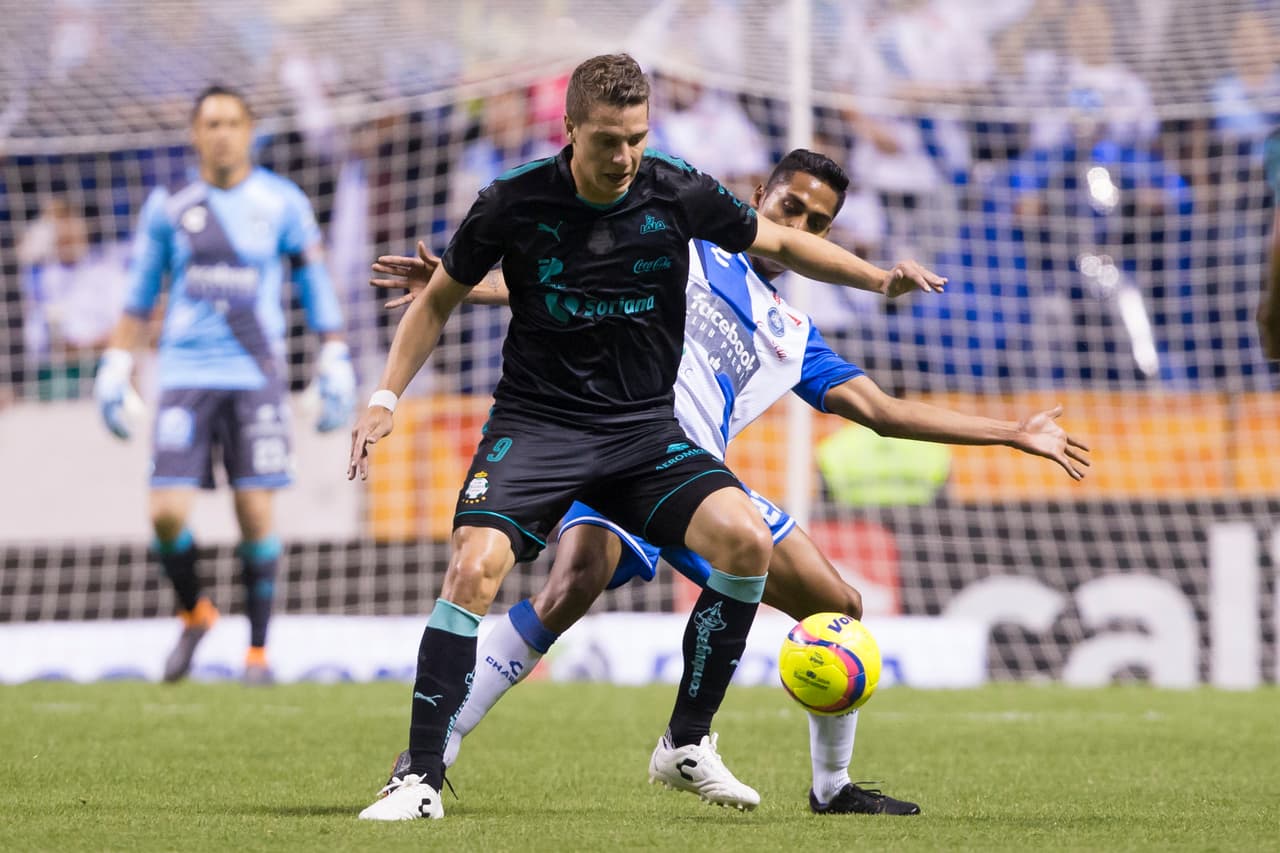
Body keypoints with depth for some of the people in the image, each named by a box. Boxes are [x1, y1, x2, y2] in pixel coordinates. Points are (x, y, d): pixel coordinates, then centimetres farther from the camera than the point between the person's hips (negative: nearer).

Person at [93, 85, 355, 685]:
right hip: (185, 375, 1)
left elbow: (316, 283, 12)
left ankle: (258, 648, 9)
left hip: (256, 376, -1)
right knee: (167, 513, -10)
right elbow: (139, 297, 15)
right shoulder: (167, 208, 6)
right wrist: (115, 370, 11)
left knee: (255, 512, -6)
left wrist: (335, 365, 7)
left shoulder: (282, 203, 4)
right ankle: (194, 612, 19)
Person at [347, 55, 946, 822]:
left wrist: (880, 278, -2)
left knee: (747, 541, -20)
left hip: (645, 429, 2)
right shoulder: (514, 203, -9)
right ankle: (422, 780, -16)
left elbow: (780, 243, 10)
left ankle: (687, 743, -2)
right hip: (536, 424, -2)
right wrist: (387, 397, -1)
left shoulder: (680, 194, -6)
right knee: (474, 567, -26)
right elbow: (440, 299, 6)